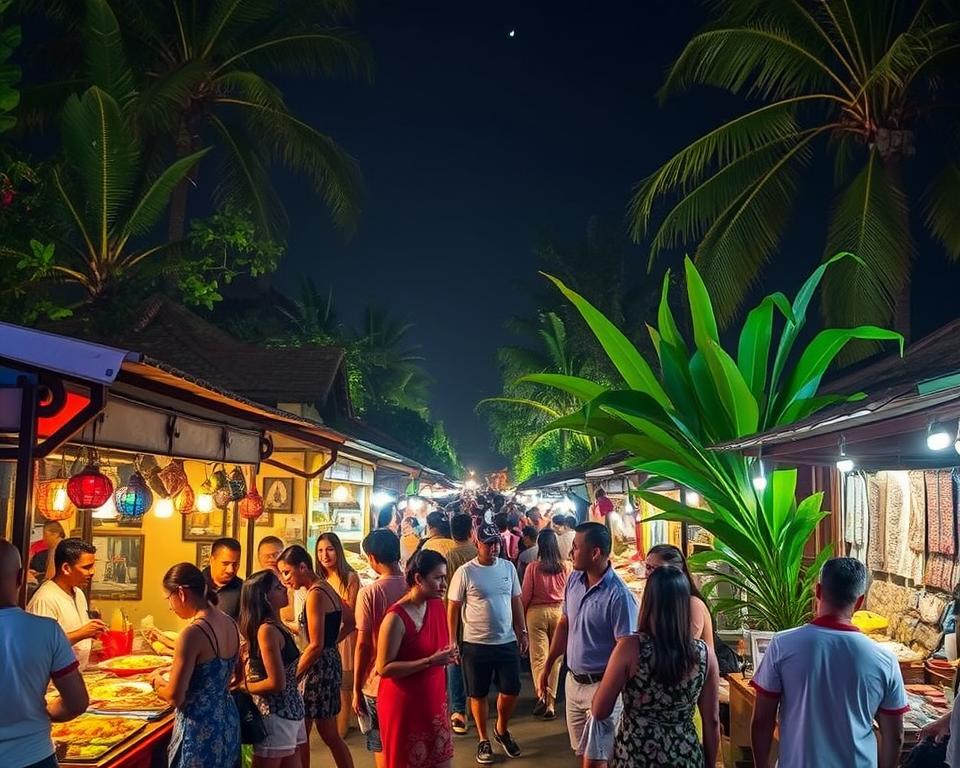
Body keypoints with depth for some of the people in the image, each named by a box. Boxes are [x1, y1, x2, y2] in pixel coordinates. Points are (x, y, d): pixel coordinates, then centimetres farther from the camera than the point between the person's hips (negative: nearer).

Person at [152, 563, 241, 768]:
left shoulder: (193, 633, -21)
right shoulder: (230, 624, 2)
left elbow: (175, 697, -17)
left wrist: (158, 681, 2)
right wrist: (175, 671, 17)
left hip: (200, 730, -7)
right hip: (228, 722, 8)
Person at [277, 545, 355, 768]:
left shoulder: (315, 595, -17)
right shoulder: (327, 588, 10)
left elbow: (316, 645, -20)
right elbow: (349, 623, 22)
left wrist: (292, 676, -15)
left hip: (318, 666, -9)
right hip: (331, 661, 9)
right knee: (330, 734, 15)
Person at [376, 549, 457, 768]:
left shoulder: (437, 605, 2)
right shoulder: (396, 618, -22)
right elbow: (384, 668, -22)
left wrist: (447, 655, -3)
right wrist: (430, 661, -27)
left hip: (433, 700, 7)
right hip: (404, 705, -7)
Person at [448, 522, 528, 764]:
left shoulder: (508, 567, 2)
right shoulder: (465, 572, -11)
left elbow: (516, 601, 10)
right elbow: (453, 608, -6)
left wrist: (522, 632, 7)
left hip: (508, 642, 4)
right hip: (476, 644, -3)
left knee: (511, 690, 10)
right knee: (478, 694, 9)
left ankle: (502, 730, 35)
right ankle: (483, 740, 28)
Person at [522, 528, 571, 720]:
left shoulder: (533, 567, -12)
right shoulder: (567, 566, -9)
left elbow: (525, 595, -6)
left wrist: (521, 615, 10)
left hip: (537, 613, -2)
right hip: (559, 611, 2)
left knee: (538, 656, 5)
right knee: (555, 657, 11)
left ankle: (543, 694, -13)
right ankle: (551, 701, 15)